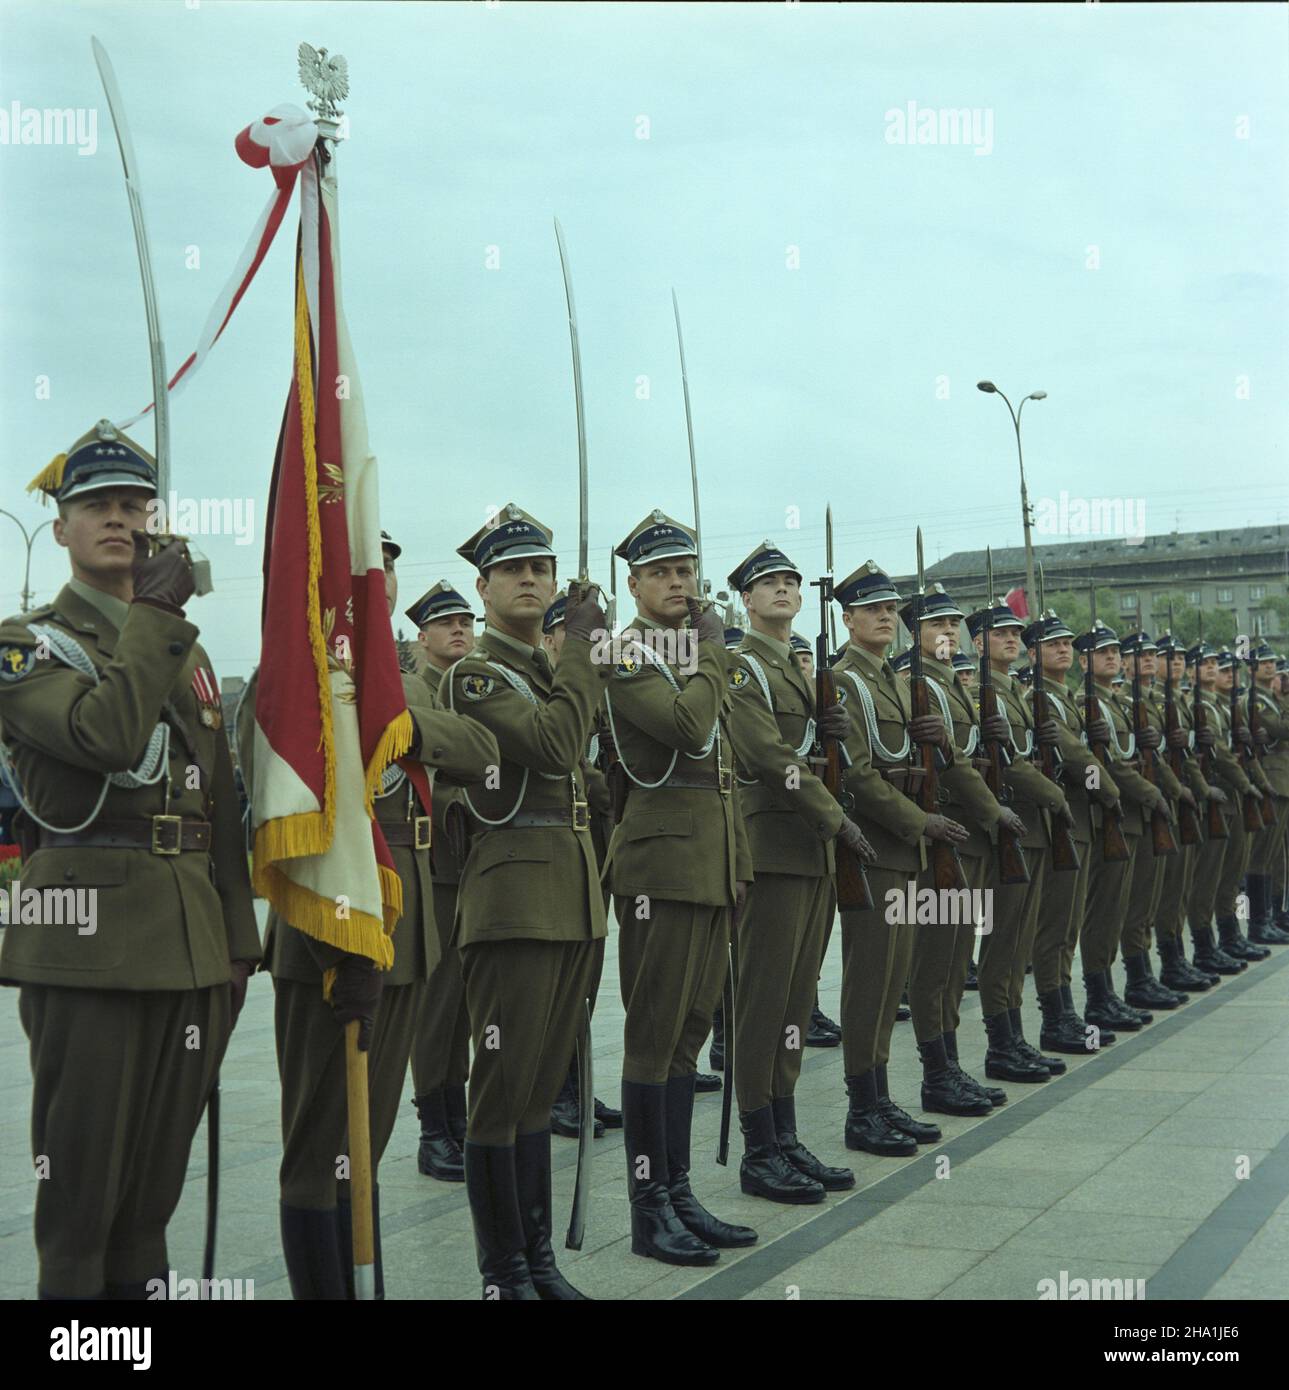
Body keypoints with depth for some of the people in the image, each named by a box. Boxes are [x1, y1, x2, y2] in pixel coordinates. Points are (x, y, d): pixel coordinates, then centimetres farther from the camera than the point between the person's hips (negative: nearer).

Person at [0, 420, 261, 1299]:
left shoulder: (189, 653, 18)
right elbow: (107, 733, -22)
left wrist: (240, 943, 13)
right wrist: (153, 615, -13)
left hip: (192, 943, 6)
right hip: (90, 939, -6)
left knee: (161, 1168, 12)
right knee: (81, 1170, 0)